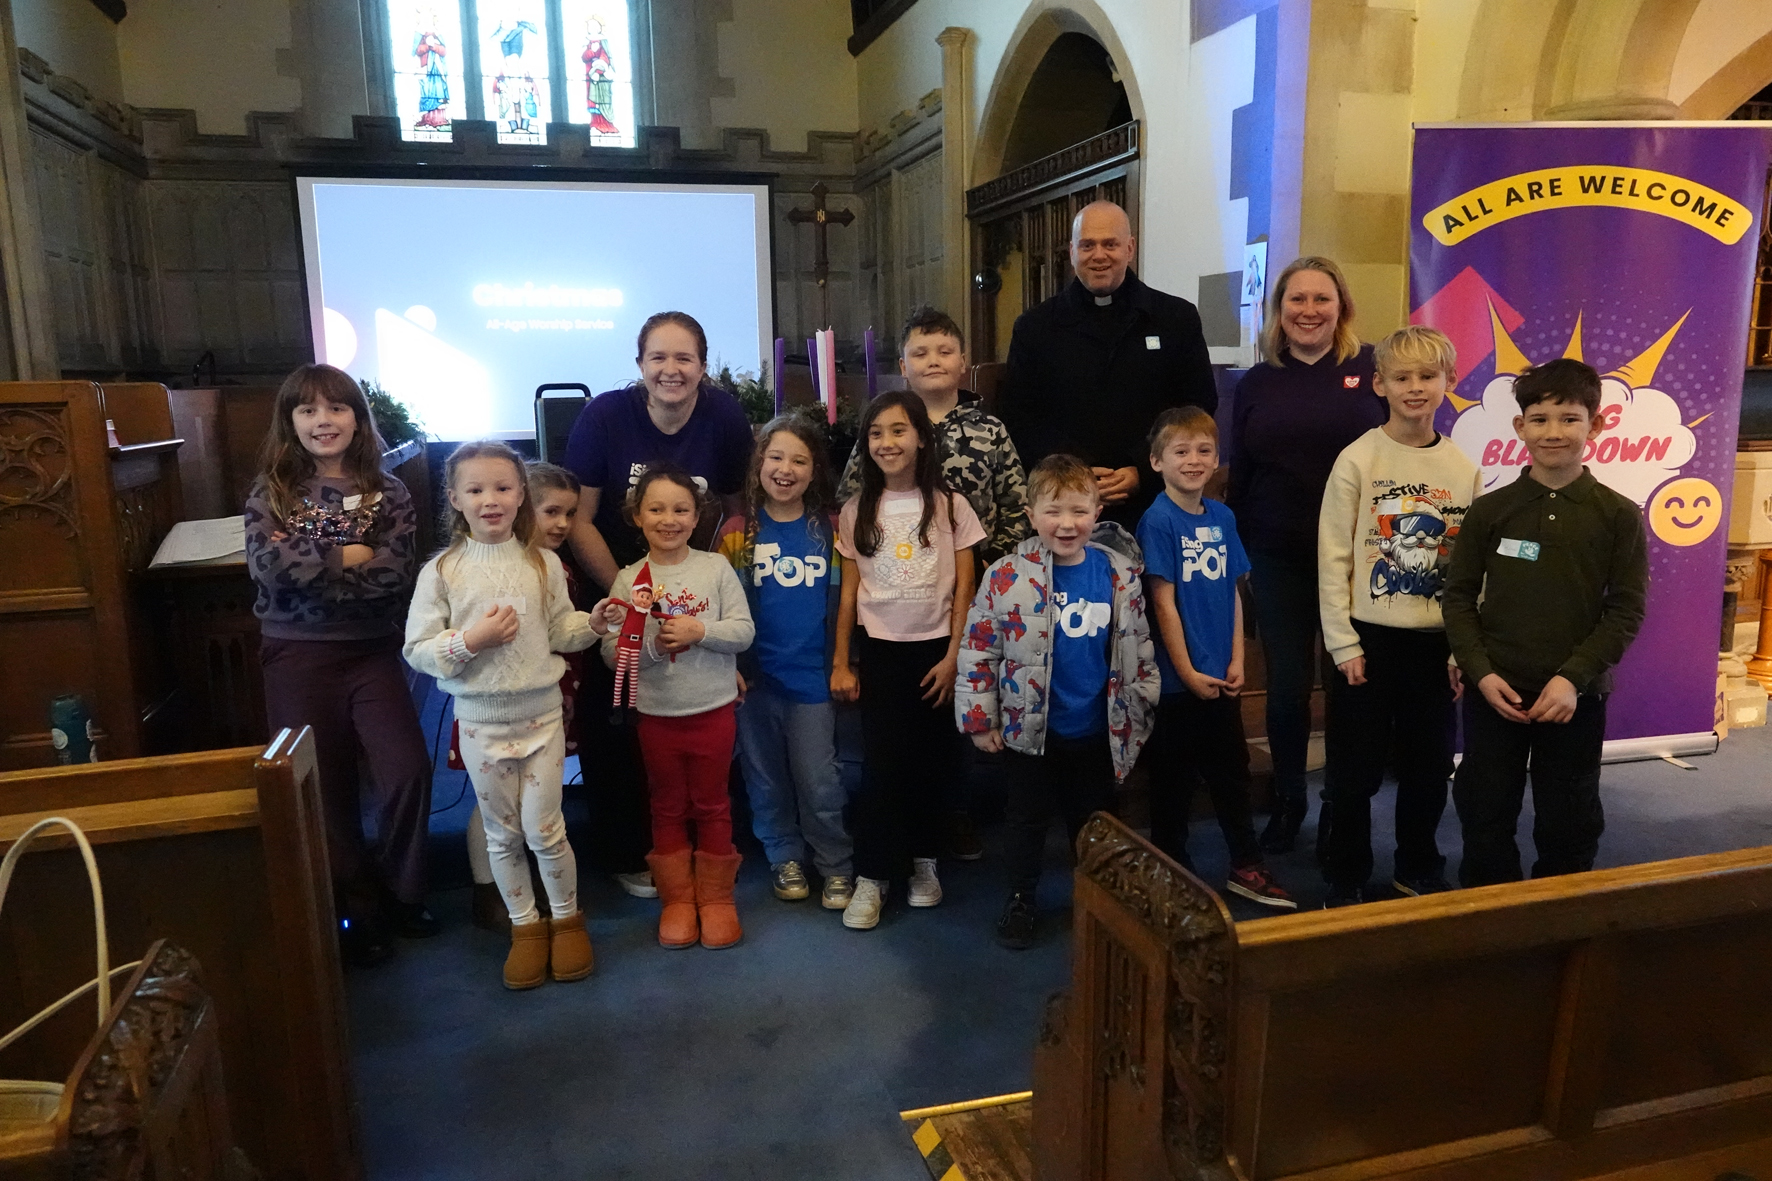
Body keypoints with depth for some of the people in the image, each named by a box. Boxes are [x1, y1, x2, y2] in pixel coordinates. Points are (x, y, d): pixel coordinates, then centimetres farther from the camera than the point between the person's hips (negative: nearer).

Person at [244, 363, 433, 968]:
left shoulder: (386, 493, 2)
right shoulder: (270, 492, 2)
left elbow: (397, 574, -13)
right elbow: (269, 565, -16)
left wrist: (311, 571, -15)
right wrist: (349, 558, -12)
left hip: (372, 651, 0)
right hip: (297, 656, 0)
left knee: (408, 771, -11)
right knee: (326, 787, 6)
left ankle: (400, 892, 13)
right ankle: (357, 910, 23)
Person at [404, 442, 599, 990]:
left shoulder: (543, 563, 0)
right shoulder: (442, 570, -5)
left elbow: (561, 632, 6)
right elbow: (417, 649, -7)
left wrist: (594, 622, -12)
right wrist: (470, 641, -21)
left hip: (540, 713, 0)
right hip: (480, 719, 0)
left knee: (544, 830, 3)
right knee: (502, 834, 12)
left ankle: (566, 917, 26)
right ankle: (525, 925, 31)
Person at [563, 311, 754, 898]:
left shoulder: (724, 416, -12)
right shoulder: (605, 415, -17)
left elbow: (737, 509, 0)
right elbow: (579, 520, -13)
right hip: (612, 583, -2)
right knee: (613, 728, 1)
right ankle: (626, 855, 21)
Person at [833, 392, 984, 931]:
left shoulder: (950, 506, -2)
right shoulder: (856, 511, 1)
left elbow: (964, 587, -1)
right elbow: (849, 591, 3)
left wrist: (953, 656, -6)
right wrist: (839, 662, 0)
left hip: (934, 648, 0)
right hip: (880, 649, 0)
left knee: (931, 760, 6)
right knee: (881, 762, -2)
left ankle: (923, 860, 24)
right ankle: (871, 876, 8)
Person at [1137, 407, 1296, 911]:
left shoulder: (1222, 517, 6)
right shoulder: (1158, 520, -12)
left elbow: (1233, 593, 8)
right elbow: (1164, 603, -14)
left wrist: (1237, 662, 1)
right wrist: (1188, 673, -14)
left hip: (1221, 678, 6)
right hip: (1176, 679, -6)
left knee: (1232, 772, 16)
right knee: (1173, 779, 8)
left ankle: (1246, 867, 29)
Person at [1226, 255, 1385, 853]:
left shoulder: (1373, 369, -1)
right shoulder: (1255, 384, 7)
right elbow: (1238, 478, 10)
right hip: (1279, 562, 2)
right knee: (1286, 685, 6)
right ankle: (1287, 803, 25)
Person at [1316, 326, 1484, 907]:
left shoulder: (1465, 468, 3)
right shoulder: (1358, 459, -7)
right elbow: (1333, 558, -8)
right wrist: (1343, 643, -11)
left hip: (1436, 640, 3)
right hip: (1369, 636, -3)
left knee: (1430, 765, 14)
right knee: (1354, 769, 6)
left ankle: (1418, 870, 33)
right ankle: (1345, 880, 22)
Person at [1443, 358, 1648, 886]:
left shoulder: (1618, 516, -3)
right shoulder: (1489, 511, -1)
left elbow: (1627, 611, -4)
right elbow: (1459, 598, 1)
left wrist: (1573, 677, -15)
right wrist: (1481, 673, -10)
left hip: (1577, 698, 0)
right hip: (1494, 693, 1)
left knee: (1569, 824, 13)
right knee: (1485, 819, 10)